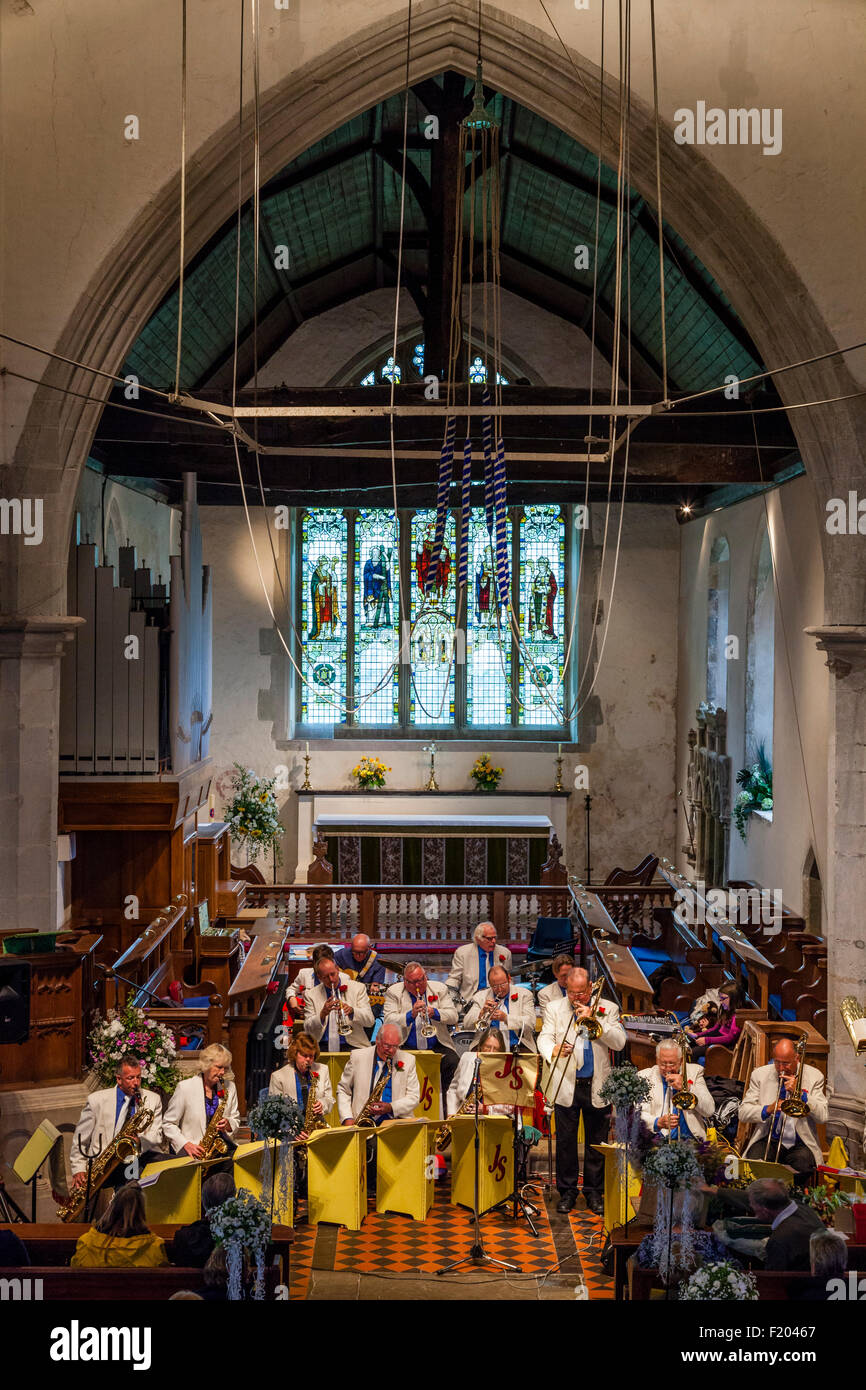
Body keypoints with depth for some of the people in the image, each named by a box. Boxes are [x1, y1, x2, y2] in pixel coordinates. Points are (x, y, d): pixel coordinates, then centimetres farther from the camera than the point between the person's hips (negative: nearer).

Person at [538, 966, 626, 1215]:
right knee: (565, 1141, 3)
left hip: (597, 1087, 0)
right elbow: (543, 1038, -2)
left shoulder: (608, 1008, 3)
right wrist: (553, 1050, -25)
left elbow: (619, 1043, -7)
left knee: (596, 1142, 7)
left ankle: (594, 1192, 20)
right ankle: (567, 1192, 15)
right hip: (566, 1086, 0)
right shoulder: (555, 1009, 6)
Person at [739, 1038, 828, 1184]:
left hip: (800, 1143, 0)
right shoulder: (760, 1075, 7)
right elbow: (743, 1113, 2)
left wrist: (800, 1093, -15)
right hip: (767, 1140, 0)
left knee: (803, 1168, -32)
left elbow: (823, 1117, -5)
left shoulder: (814, 1076, 5)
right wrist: (767, 1109, -16)